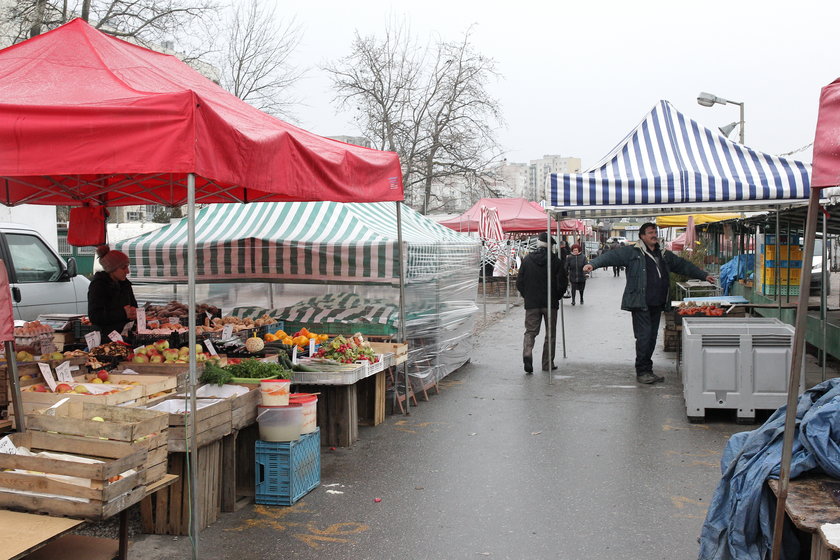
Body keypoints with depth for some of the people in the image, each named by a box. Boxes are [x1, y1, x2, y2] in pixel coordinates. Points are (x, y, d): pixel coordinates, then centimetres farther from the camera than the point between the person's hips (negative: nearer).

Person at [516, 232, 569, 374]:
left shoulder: (527, 260, 0)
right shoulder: (555, 260, -6)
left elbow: (519, 283, 1)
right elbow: (562, 282, -7)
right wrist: (556, 296, 10)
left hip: (531, 303, 1)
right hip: (550, 303, -1)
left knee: (530, 331, 7)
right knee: (550, 334, 10)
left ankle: (527, 352, -20)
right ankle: (547, 364, 12)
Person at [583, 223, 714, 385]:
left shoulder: (664, 255, 18)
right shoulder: (632, 252, -2)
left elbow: (683, 265, 29)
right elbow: (612, 256, -12)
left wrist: (704, 275, 33)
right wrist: (593, 264, -28)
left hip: (657, 304, 7)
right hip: (640, 304, -7)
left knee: (652, 337, 9)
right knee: (644, 336, -9)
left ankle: (647, 371, 18)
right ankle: (642, 372, 1)